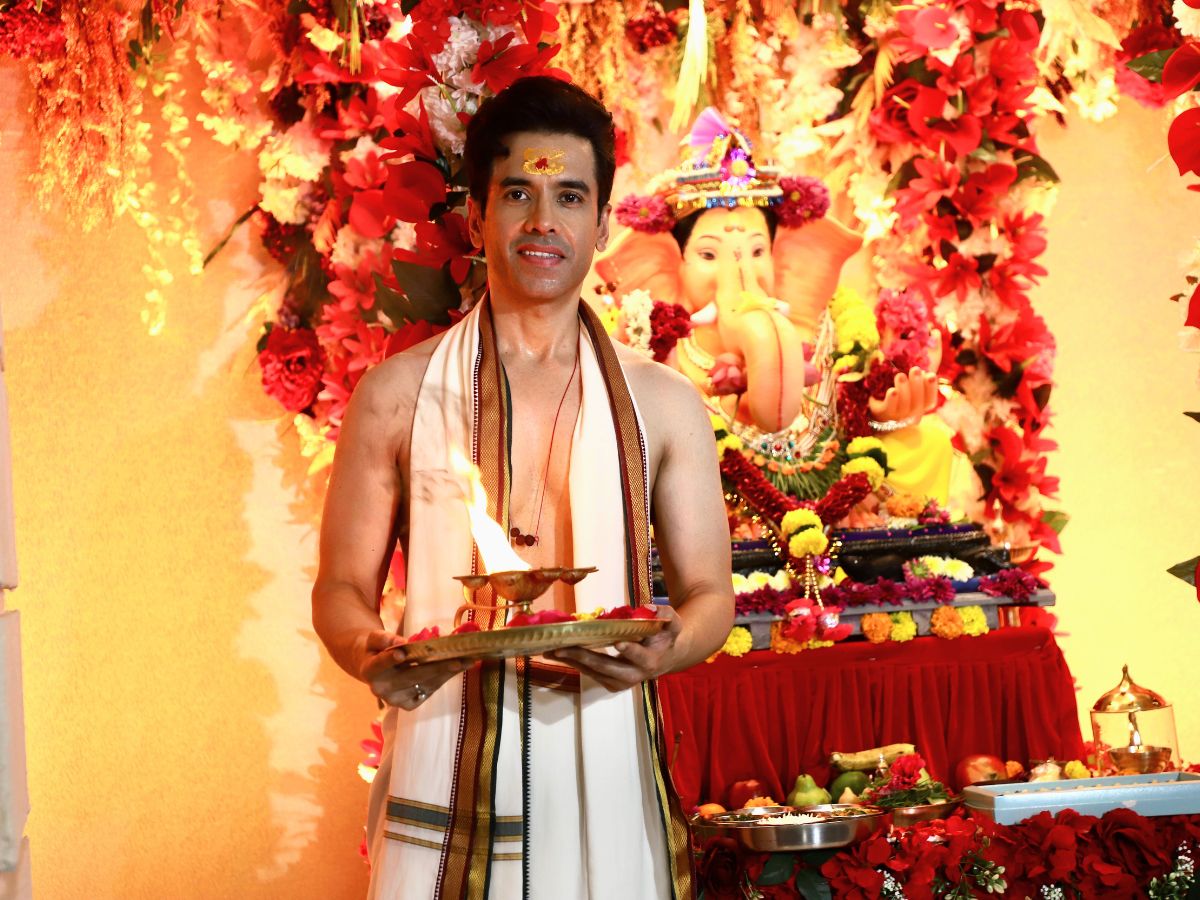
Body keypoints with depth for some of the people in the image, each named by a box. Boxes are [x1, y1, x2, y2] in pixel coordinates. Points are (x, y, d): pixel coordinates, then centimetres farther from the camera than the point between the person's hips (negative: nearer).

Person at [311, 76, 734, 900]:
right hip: (443, 770, -1)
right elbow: (342, 589, 8)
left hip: (604, 775, 1)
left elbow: (710, 595, 11)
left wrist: (661, 652, -11)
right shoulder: (397, 396, 5)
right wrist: (371, 657, -14)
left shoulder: (663, 404, 8)